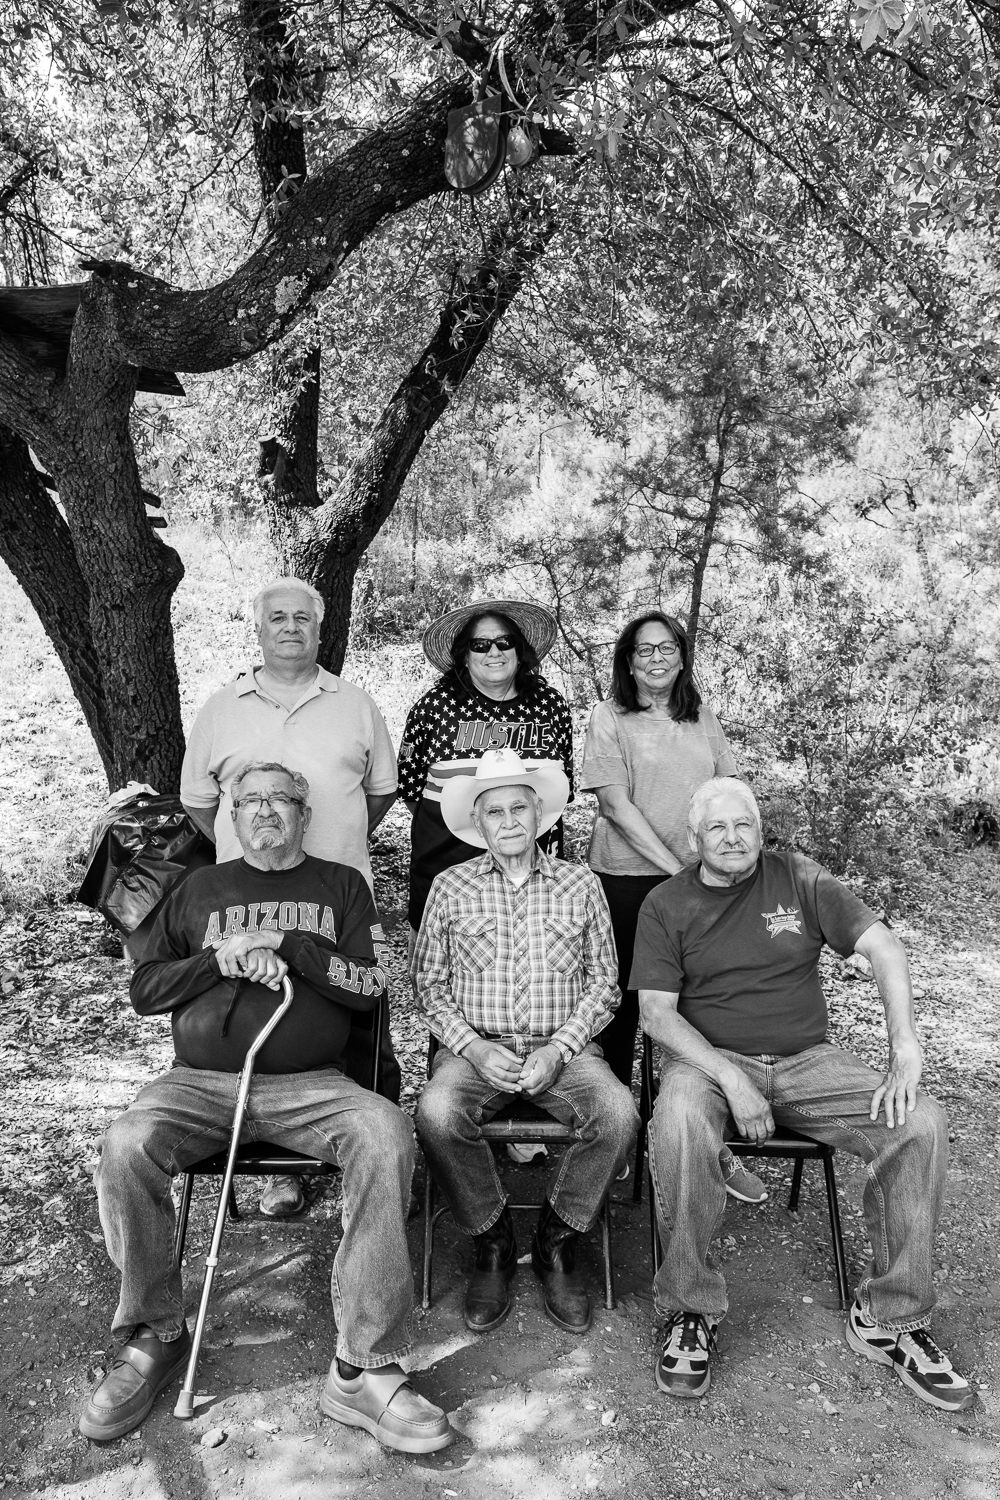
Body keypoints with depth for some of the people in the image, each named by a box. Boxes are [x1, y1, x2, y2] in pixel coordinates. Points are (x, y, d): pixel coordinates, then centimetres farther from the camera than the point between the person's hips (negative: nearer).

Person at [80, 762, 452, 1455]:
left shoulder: (341, 885, 13)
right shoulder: (202, 889, 18)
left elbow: (372, 987, 2)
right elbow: (144, 988, 13)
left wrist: (285, 945, -9)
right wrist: (220, 960, -4)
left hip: (313, 1085, -1)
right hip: (200, 1082, 2)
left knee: (387, 1138, -30)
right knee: (126, 1149, -27)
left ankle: (364, 1370, -23)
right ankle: (155, 1336, -4)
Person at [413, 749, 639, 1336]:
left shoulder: (580, 883, 7)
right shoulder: (451, 887, 7)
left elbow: (603, 984, 6)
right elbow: (429, 984, 6)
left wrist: (558, 1050, -8)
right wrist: (475, 1049, -9)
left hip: (562, 1047, 0)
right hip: (475, 1047, 0)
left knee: (618, 1113, -28)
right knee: (437, 1114, -30)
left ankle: (557, 1243, -3)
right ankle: (493, 1243, -4)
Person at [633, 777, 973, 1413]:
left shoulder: (801, 879, 4)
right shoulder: (667, 905, 1)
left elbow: (884, 947, -1)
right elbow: (658, 1012, -6)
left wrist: (906, 1047, -16)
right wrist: (730, 1078, -21)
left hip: (808, 1061, 3)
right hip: (710, 1059, -2)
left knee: (922, 1124, -20)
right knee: (679, 1125, -36)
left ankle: (887, 1318, -3)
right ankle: (690, 1311, -14)